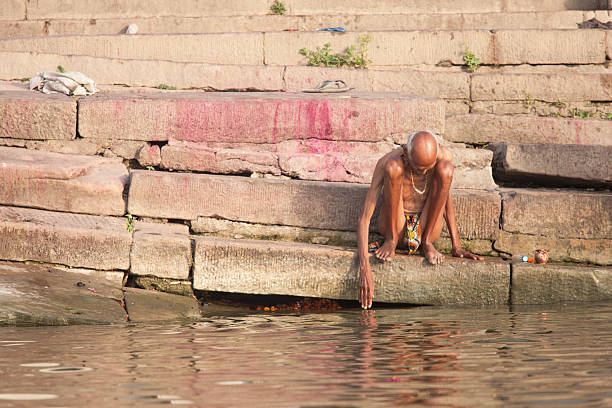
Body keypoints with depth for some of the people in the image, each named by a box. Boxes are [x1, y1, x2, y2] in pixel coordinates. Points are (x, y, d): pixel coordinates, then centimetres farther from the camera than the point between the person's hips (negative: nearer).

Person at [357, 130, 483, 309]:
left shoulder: (444, 156, -11)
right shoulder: (387, 162, -20)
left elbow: (445, 197, 7)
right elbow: (364, 218, -21)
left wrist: (456, 246, 1)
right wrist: (364, 268, -31)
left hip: (427, 228, 2)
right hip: (393, 226, -2)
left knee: (446, 168, -22)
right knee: (393, 167, -27)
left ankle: (427, 241, -11)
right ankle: (391, 240, -12)